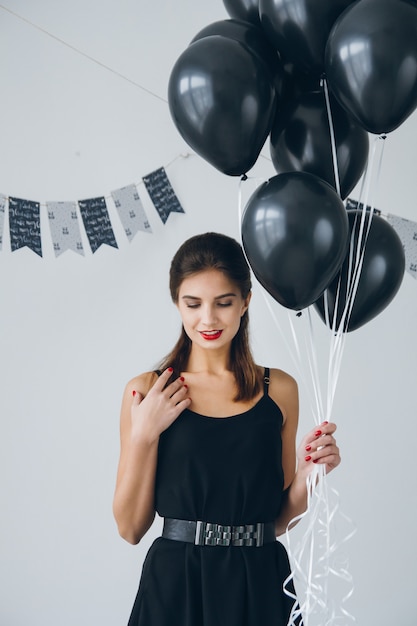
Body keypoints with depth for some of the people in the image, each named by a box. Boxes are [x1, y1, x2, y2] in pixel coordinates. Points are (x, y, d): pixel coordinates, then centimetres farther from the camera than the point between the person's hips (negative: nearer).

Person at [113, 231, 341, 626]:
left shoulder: (279, 389, 1)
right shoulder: (147, 391, -4)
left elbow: (279, 519, 8)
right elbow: (130, 528, -4)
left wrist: (307, 473, -10)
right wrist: (144, 435, -13)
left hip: (260, 585, 2)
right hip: (175, 584, -1)